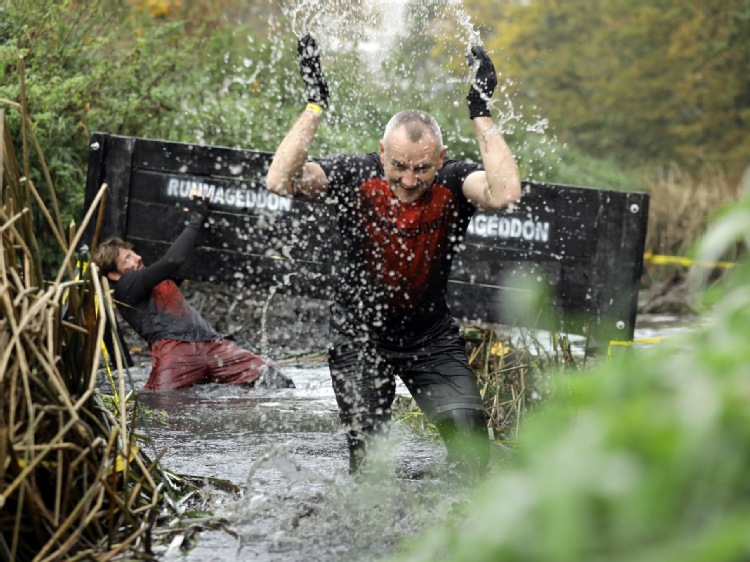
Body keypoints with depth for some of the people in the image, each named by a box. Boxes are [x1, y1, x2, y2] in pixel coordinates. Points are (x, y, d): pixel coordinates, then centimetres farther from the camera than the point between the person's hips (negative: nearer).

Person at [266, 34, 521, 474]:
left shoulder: (453, 182, -15)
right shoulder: (355, 175, -15)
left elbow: (506, 194, -36)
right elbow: (280, 182, -28)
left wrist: (482, 114, -32)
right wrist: (316, 105, -29)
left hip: (432, 338, 0)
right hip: (359, 338, 0)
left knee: (468, 425, -15)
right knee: (368, 459, 0)